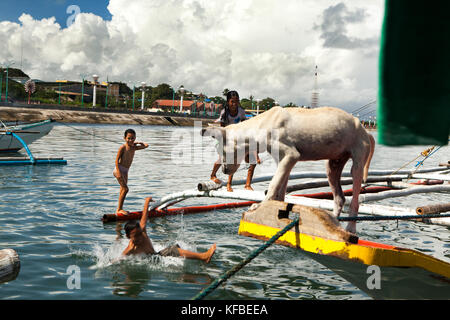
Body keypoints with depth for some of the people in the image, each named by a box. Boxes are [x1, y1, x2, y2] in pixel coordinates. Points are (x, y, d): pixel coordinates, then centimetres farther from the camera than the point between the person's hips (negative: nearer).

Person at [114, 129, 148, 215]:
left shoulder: (134, 147, 9)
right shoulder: (123, 147, -11)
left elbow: (146, 145, 17)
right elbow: (117, 159, -14)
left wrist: (138, 143, 14)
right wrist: (118, 172, -21)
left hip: (125, 171, 8)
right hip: (119, 169, -8)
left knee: (123, 190, 8)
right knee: (125, 189, -14)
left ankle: (120, 209, 12)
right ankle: (119, 209, -9)